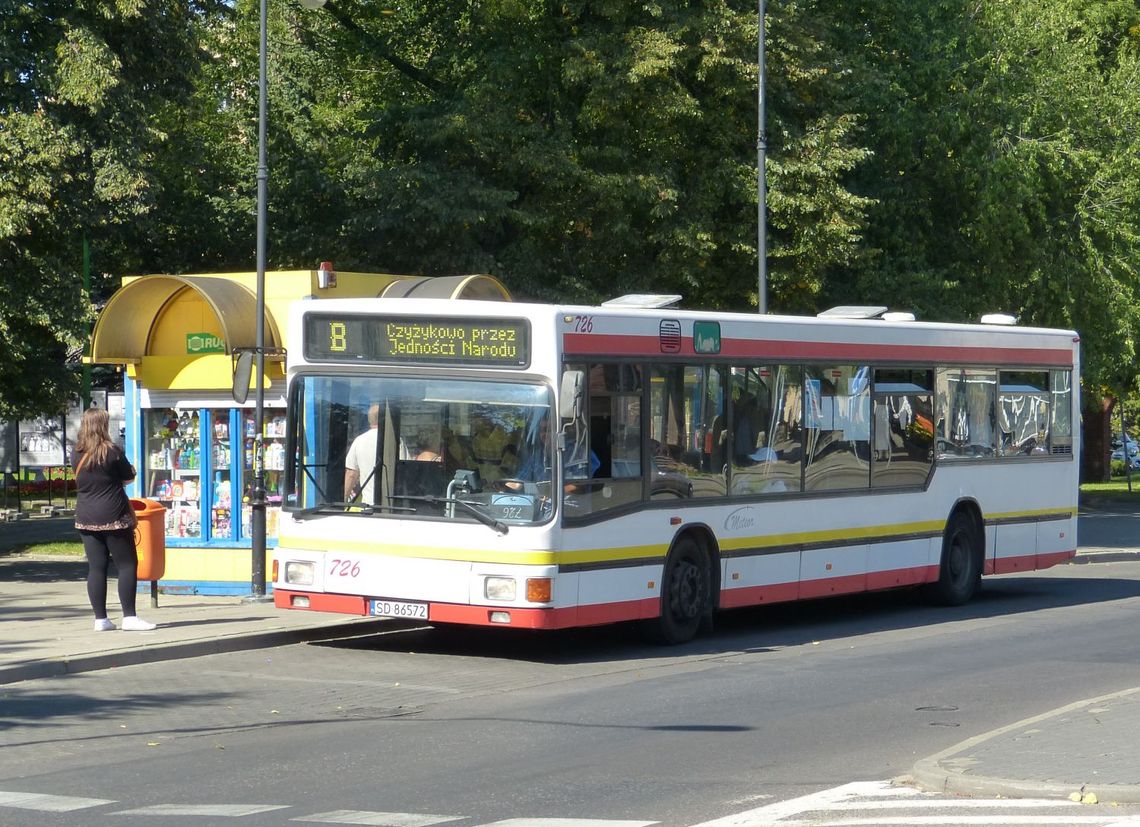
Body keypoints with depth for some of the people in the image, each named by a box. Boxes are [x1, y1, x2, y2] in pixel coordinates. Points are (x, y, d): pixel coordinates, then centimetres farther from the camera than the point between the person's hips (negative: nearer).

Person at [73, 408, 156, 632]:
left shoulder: (77, 454, 4)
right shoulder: (112, 451, -9)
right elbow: (129, 477, 0)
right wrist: (131, 469, 22)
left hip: (86, 518, 5)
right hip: (113, 516, -5)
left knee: (96, 567, 7)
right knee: (127, 565, 0)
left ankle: (100, 619, 7)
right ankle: (129, 617, -4)